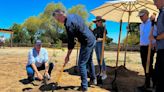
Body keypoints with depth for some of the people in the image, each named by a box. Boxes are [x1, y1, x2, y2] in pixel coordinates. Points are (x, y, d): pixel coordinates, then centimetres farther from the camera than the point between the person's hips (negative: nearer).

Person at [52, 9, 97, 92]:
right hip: (92, 39, 10)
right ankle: (93, 79, 36)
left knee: (81, 64, -1)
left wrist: (67, 56, -8)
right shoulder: (74, 15, 6)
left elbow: (71, 42, -18)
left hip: (87, 43, -10)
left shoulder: (68, 24, -22)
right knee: (89, 60, 23)